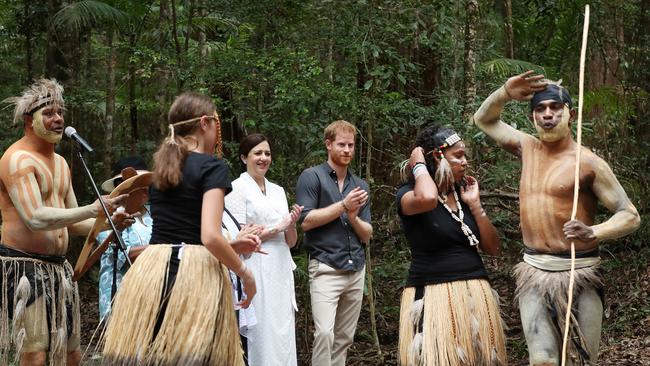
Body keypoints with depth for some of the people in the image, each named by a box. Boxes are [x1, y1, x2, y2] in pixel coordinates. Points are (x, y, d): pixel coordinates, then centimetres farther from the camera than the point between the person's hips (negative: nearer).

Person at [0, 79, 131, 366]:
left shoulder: (60, 163, 17)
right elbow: (36, 219, -25)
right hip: (24, 268, -9)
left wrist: (108, 222, 2)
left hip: (58, 268, 9)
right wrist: (92, 210, -26)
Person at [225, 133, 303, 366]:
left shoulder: (278, 191, 16)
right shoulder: (237, 188, -3)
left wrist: (292, 225, -5)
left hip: (281, 272, 6)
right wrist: (278, 227, -10)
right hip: (256, 272, -6)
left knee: (284, 336, 5)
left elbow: (291, 242, 16)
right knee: (261, 336, -6)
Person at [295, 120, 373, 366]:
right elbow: (306, 221, -10)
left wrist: (353, 216, -5)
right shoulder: (312, 177, 0)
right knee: (324, 332, -19)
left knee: (344, 337, 4)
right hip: (326, 268, -5)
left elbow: (366, 235, 14)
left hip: (356, 269, 6)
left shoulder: (360, 186, 16)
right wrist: (344, 205, -10)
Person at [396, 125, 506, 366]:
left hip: (475, 296, 6)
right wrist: (419, 165, -13)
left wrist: (474, 204, 1)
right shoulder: (409, 194, -5)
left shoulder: (463, 194, 13)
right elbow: (427, 199, -32)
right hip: (434, 298, -6)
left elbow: (493, 248, 11)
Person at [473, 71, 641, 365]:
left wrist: (592, 232, -27)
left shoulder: (588, 162, -7)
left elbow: (630, 216, -8)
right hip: (534, 273, 4)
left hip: (577, 274, -4)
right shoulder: (528, 148, 10)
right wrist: (505, 93, 2)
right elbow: (483, 119, 22)